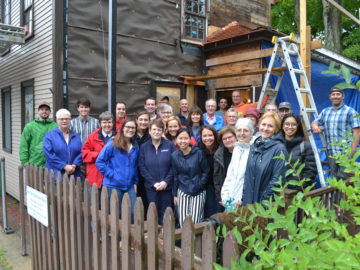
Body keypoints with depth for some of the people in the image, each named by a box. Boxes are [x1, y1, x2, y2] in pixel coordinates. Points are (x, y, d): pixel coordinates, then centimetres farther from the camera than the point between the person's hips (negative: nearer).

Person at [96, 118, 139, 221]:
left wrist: (135, 182, 11)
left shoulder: (135, 146, 8)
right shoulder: (112, 145, -8)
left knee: (133, 213, 0)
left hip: (130, 186, 4)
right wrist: (111, 174, -12)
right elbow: (99, 162, -9)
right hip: (113, 185, -4)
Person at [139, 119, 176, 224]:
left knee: (165, 215, 5)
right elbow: (142, 167, -2)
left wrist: (166, 182, -14)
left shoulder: (170, 145, -1)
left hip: (167, 187, -1)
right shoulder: (144, 147, 3)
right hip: (151, 187, 1)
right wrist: (153, 183, -11)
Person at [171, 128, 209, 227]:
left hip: (198, 192, -2)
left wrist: (199, 185, -9)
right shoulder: (174, 155, 0)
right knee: (182, 222, 5)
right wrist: (174, 194, 9)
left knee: (195, 221, -2)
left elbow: (206, 171, 0)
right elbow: (175, 175, 7)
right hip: (182, 192, 2)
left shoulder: (198, 153, -9)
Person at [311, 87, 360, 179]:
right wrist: (315, 127, -3)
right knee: (336, 178, 10)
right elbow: (315, 122, 23)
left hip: (346, 152, -5)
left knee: (344, 178, -11)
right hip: (331, 153, 5)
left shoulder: (350, 111, 0)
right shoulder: (325, 112, 15)